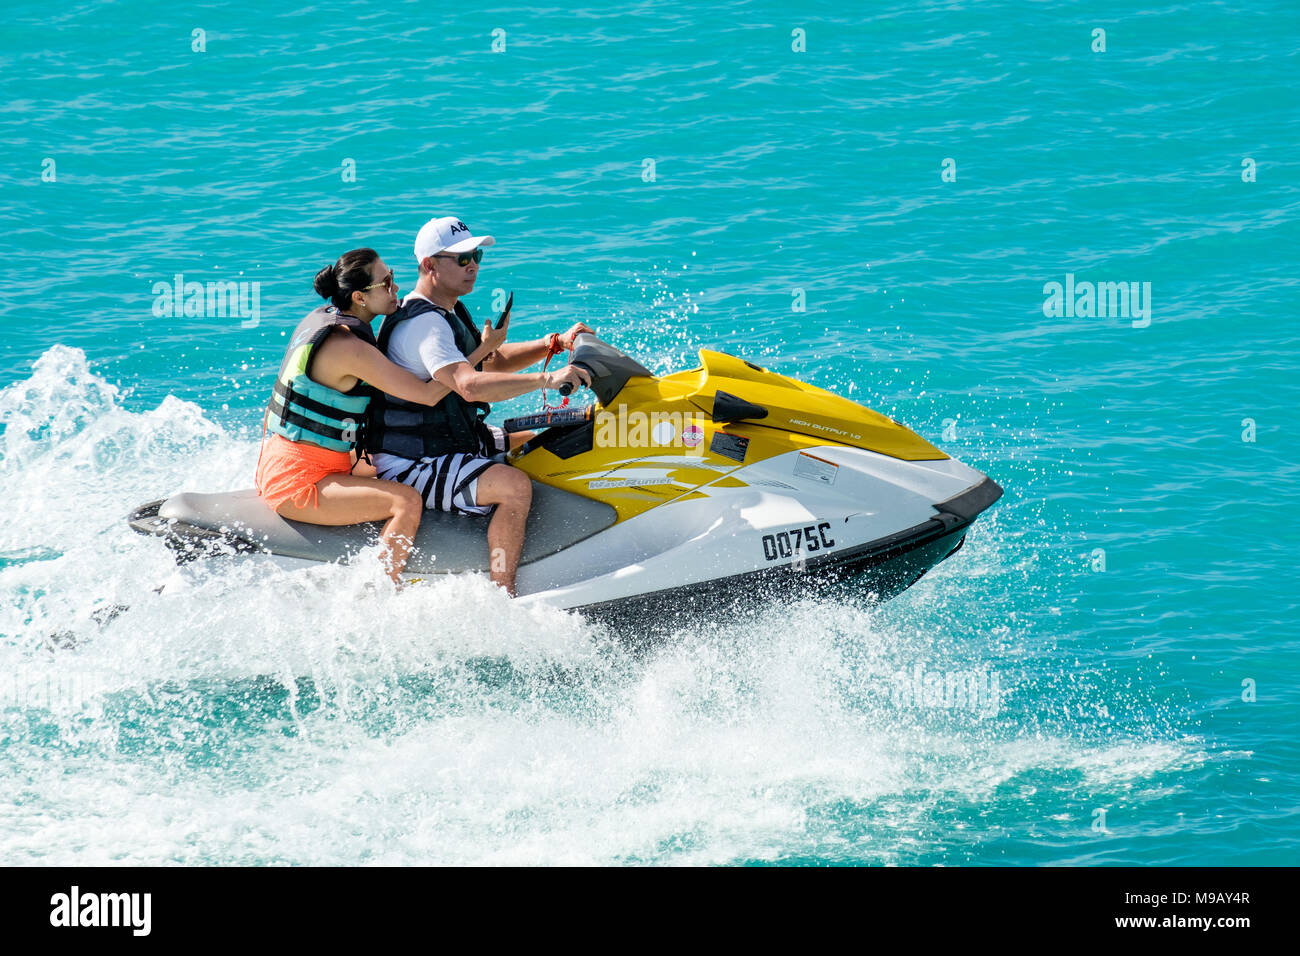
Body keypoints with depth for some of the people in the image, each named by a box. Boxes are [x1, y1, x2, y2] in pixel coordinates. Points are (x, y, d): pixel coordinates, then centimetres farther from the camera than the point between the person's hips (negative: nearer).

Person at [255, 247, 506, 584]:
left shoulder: (326, 317, 7)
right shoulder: (347, 346, -23)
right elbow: (428, 394, -22)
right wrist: (483, 349, -16)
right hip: (297, 482, -11)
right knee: (407, 502, -23)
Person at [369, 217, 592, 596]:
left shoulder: (449, 312, 12)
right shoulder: (422, 324, -23)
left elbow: (494, 360, 22)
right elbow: (471, 385, -37)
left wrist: (554, 344, 6)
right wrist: (548, 379, -39)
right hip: (411, 465, -11)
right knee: (515, 486, -29)